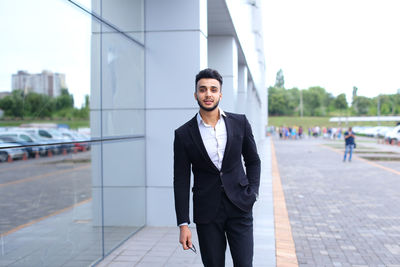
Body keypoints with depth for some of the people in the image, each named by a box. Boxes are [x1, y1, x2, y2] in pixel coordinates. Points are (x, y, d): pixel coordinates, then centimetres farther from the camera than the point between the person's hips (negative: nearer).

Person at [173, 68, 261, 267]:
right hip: (207, 212, -1)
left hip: (239, 207, 1)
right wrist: (183, 224, -5)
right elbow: (181, 181, -2)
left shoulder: (240, 122, 2)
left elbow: (253, 161, 13)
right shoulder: (183, 134, -3)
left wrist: (252, 193, -1)